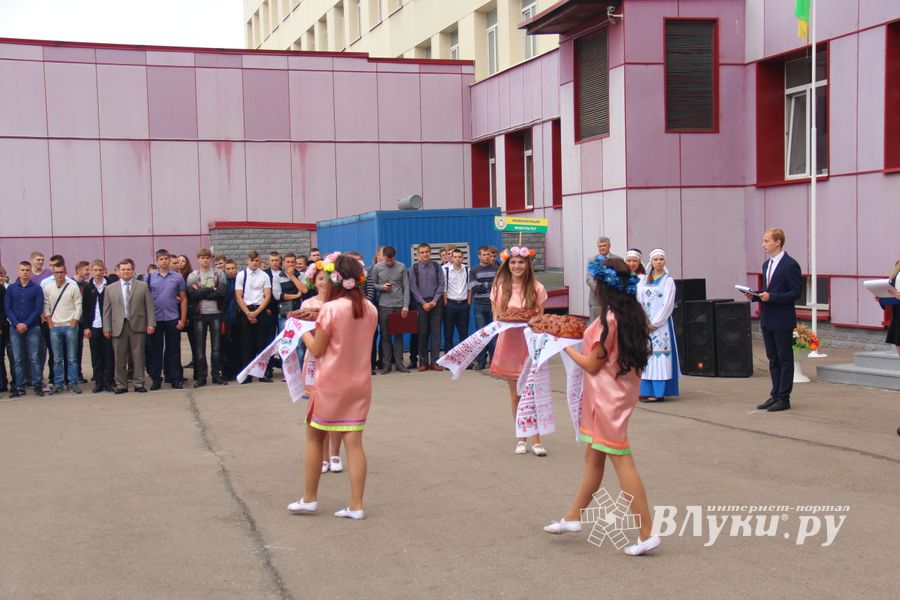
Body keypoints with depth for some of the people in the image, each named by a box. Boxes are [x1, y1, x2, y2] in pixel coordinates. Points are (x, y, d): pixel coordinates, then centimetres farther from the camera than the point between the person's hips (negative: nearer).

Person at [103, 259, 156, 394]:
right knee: (120, 358, 2)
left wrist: (151, 323, -5)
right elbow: (106, 310, 8)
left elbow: (149, 307, 4)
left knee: (138, 357, 2)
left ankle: (139, 384, 9)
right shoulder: (110, 288, 10)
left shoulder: (143, 286, 8)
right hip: (118, 327, 1)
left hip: (138, 326, -1)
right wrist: (107, 328, 1)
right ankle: (121, 385, 10)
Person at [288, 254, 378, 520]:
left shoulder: (331, 309, -15)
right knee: (354, 442, 4)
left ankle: (309, 498, 19)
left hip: (331, 383, -4)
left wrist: (304, 332, 8)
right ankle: (356, 505, 1)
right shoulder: (370, 310, 1)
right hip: (359, 383, 4)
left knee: (314, 438, 13)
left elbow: (316, 350, -10)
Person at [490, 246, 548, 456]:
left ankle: (536, 440, 1)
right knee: (515, 395, 9)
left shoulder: (537, 288, -1)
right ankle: (521, 439, 19)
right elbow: (495, 317, 6)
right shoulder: (499, 287, 3)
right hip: (509, 344, 2)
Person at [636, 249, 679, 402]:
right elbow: (640, 301, 7)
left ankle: (658, 391, -8)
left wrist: (654, 324, -12)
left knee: (659, 355, -8)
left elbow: (667, 304, -8)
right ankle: (646, 390, 7)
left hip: (661, 323, -5)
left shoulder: (668, 280, -1)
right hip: (645, 324, 5)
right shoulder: (644, 280, 12)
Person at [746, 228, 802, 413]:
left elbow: (796, 292, -15)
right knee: (773, 360, 13)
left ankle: (783, 398, 5)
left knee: (785, 360, 0)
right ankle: (775, 395, 20)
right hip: (767, 319, 8)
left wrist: (772, 297, -22)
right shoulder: (766, 264, 14)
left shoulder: (790, 265, -12)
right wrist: (756, 296, 2)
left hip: (782, 321, -8)